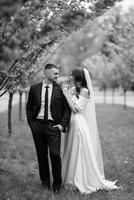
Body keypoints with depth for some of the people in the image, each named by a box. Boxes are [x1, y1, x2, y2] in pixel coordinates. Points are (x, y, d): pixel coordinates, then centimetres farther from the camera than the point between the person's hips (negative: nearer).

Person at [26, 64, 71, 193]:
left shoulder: (60, 89, 2)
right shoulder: (34, 88, 5)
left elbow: (66, 108, 4)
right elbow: (29, 107, 11)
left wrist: (63, 124, -6)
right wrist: (31, 123, 2)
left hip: (53, 126, -2)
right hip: (37, 125, 2)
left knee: (55, 155, -9)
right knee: (41, 155, 8)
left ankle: (57, 184, 6)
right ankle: (45, 182, 23)